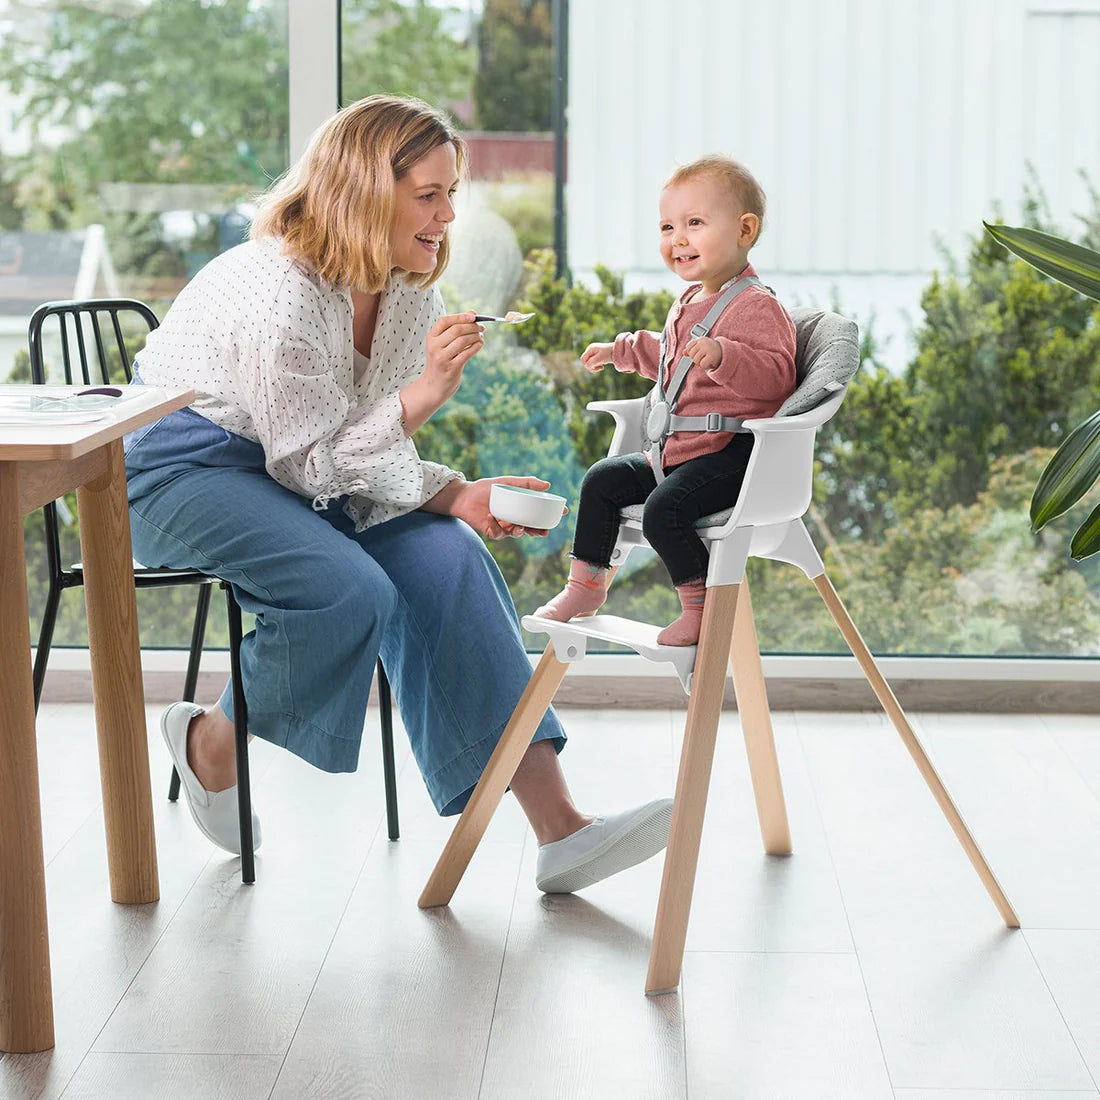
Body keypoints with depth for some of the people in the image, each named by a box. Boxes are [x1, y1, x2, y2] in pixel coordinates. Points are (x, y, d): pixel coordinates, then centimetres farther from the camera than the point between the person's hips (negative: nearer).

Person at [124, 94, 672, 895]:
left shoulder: (412, 293, 1)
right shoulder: (279, 289, -25)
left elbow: (375, 458, 6)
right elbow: (311, 466, -21)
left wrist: (457, 497, -14)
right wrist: (422, 395, -32)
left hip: (287, 464, 7)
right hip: (183, 464, -7)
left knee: (446, 557, -17)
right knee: (348, 589, -31)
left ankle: (560, 828, -19)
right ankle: (210, 746, 0)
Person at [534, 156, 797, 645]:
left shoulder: (756, 307, -15)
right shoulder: (687, 303, 16)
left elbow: (776, 375, -27)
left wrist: (721, 355, -40)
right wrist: (619, 350, 44)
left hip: (730, 455, -10)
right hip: (676, 452, 10)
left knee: (664, 510, -28)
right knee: (603, 480, 11)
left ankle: (701, 605, -11)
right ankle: (586, 583, 21)